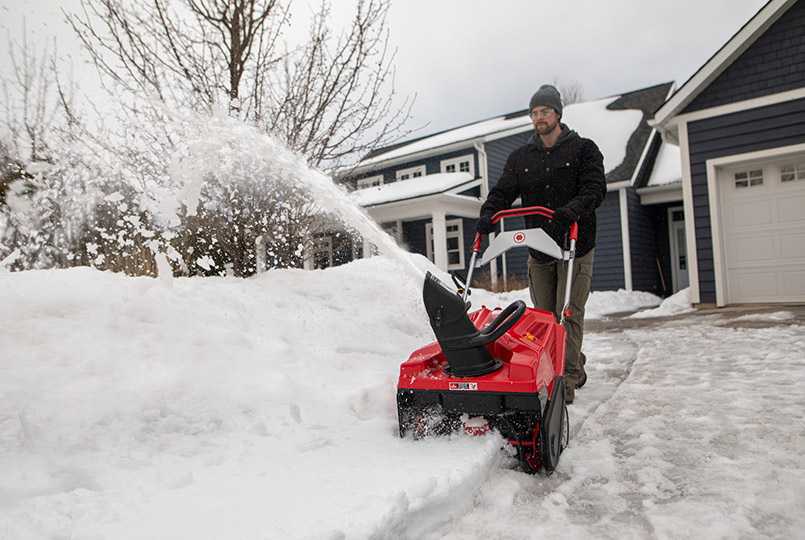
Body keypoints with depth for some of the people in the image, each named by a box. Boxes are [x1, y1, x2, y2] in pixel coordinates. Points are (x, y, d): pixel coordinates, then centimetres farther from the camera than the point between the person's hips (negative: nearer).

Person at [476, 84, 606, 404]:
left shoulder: (583, 150, 3)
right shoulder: (520, 158, 13)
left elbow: (595, 189, -11)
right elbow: (503, 191, 3)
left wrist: (571, 211, -31)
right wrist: (488, 214, -18)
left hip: (576, 249, -4)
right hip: (538, 252, 4)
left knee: (568, 314, -7)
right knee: (544, 316, 7)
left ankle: (566, 381, 1)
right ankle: (575, 366, 25)